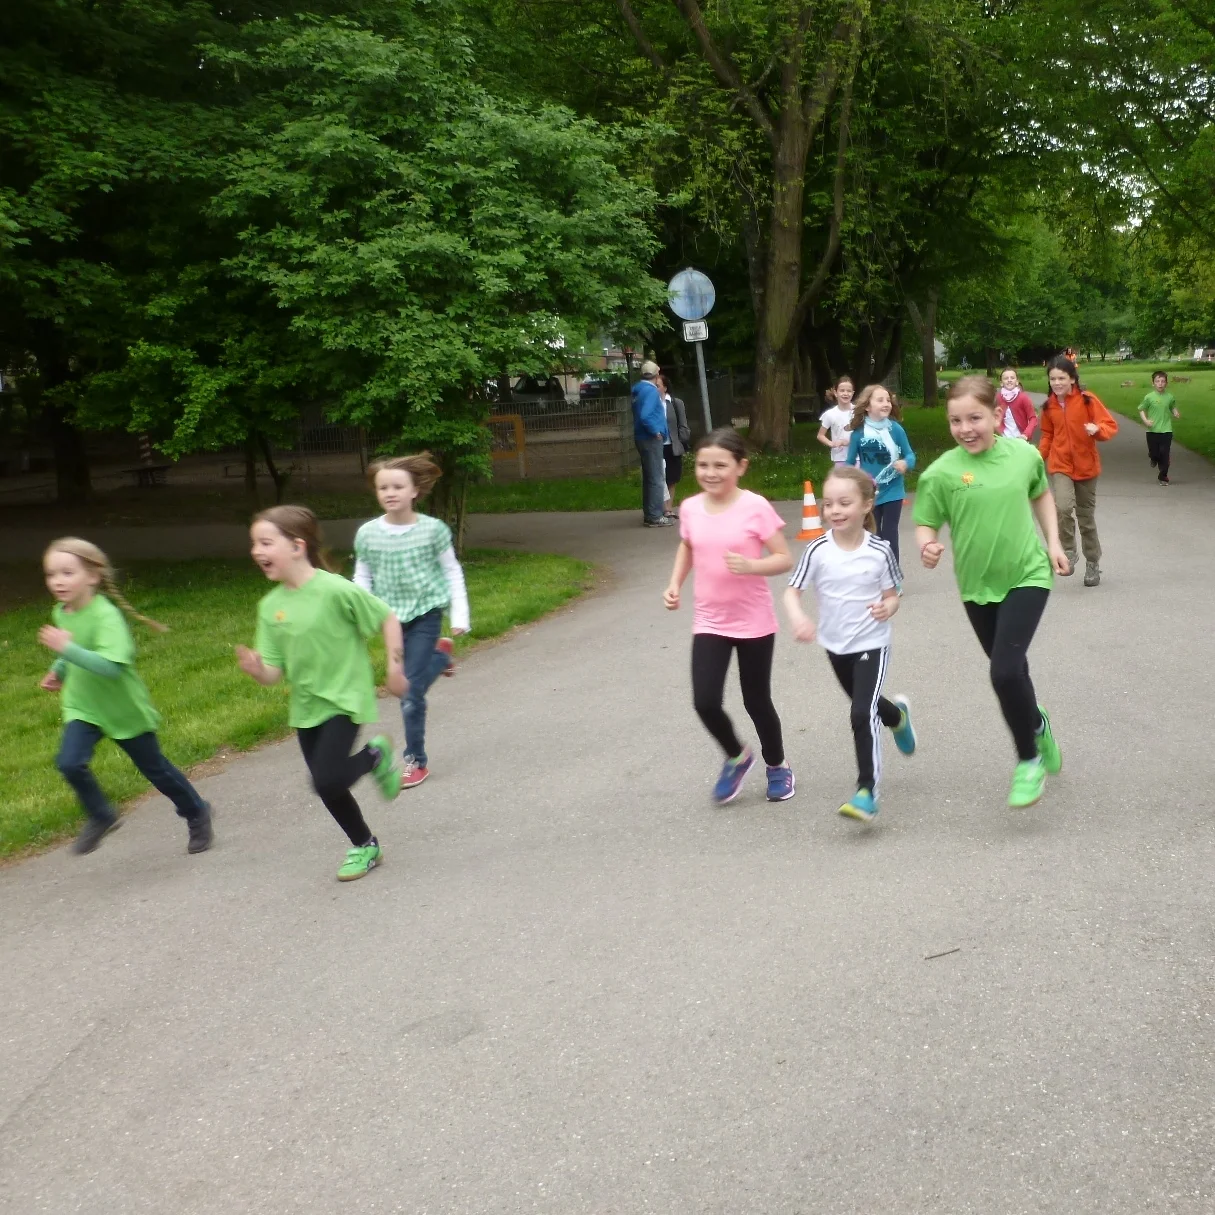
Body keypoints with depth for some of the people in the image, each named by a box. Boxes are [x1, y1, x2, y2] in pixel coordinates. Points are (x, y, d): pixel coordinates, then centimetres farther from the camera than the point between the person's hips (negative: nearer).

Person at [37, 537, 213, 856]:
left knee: (154, 768, 10)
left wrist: (67, 649, -44)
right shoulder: (61, 612, -4)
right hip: (83, 706, 6)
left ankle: (196, 813, 33)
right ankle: (100, 816, 8)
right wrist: (58, 670, 6)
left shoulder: (105, 616, -28)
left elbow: (111, 666, -40)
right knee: (69, 762, -17)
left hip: (124, 709, -5)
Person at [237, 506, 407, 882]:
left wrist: (394, 668, -6)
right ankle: (365, 846, 34)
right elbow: (274, 672, -4)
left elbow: (387, 619, -9)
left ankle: (374, 755, 10)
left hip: (344, 699, -6)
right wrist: (255, 668, -25)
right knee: (328, 787, 12)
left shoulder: (335, 590, -20)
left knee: (327, 781, -19)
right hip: (306, 707, 6)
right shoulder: (270, 606, -3)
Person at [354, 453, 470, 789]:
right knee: (407, 686, 16)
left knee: (411, 692, -6)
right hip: (392, 615, 3)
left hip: (425, 613, -3)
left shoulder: (433, 529, -10)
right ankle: (439, 655, 47)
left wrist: (460, 614, -1)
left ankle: (416, 760, 9)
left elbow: (452, 572, 0)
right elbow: (362, 579, 6)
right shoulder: (368, 534, -5)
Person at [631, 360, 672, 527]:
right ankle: (655, 516, -4)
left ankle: (649, 513, 21)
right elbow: (645, 416, -28)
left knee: (649, 477, 15)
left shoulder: (640, 389, 11)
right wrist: (656, 431, -16)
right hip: (651, 439, -9)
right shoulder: (651, 390, -16)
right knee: (657, 478, -5)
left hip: (644, 438, 9)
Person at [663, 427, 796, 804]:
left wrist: (751, 566, -28)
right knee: (705, 702, -9)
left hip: (754, 623, -3)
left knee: (756, 701, 9)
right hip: (709, 623, 3)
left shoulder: (756, 507, -14)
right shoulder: (690, 508, -2)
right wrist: (674, 584, 3)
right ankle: (736, 758, 21)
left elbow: (784, 559, -10)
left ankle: (777, 767, 37)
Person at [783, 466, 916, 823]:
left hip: (871, 644, -4)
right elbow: (792, 592, -12)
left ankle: (867, 791, -8)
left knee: (863, 715, -16)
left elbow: (891, 595, -5)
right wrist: (798, 619, -32)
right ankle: (896, 716, 60)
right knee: (865, 705, 25)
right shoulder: (817, 550, -14)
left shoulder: (879, 551, -15)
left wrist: (888, 608, -28)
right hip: (835, 645, 4)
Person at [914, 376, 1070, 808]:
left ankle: (1028, 759, 6)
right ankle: (1037, 727, 50)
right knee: (1012, 671, 17)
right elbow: (925, 525, -8)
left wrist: (1053, 543, 7)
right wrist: (927, 546, -29)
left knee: (1005, 671, -17)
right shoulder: (941, 472, -14)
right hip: (978, 585, 2)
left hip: (1027, 576, -2)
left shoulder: (1024, 454, -8)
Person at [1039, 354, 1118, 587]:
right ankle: (1068, 551, -6)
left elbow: (1111, 425, -11)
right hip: (1060, 465, 1)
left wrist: (1097, 429, -32)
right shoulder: (1049, 406, -1)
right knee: (1063, 508, -26)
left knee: (1086, 517, 11)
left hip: (1086, 466, -1)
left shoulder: (1087, 400, -11)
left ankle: (1093, 563, 27)